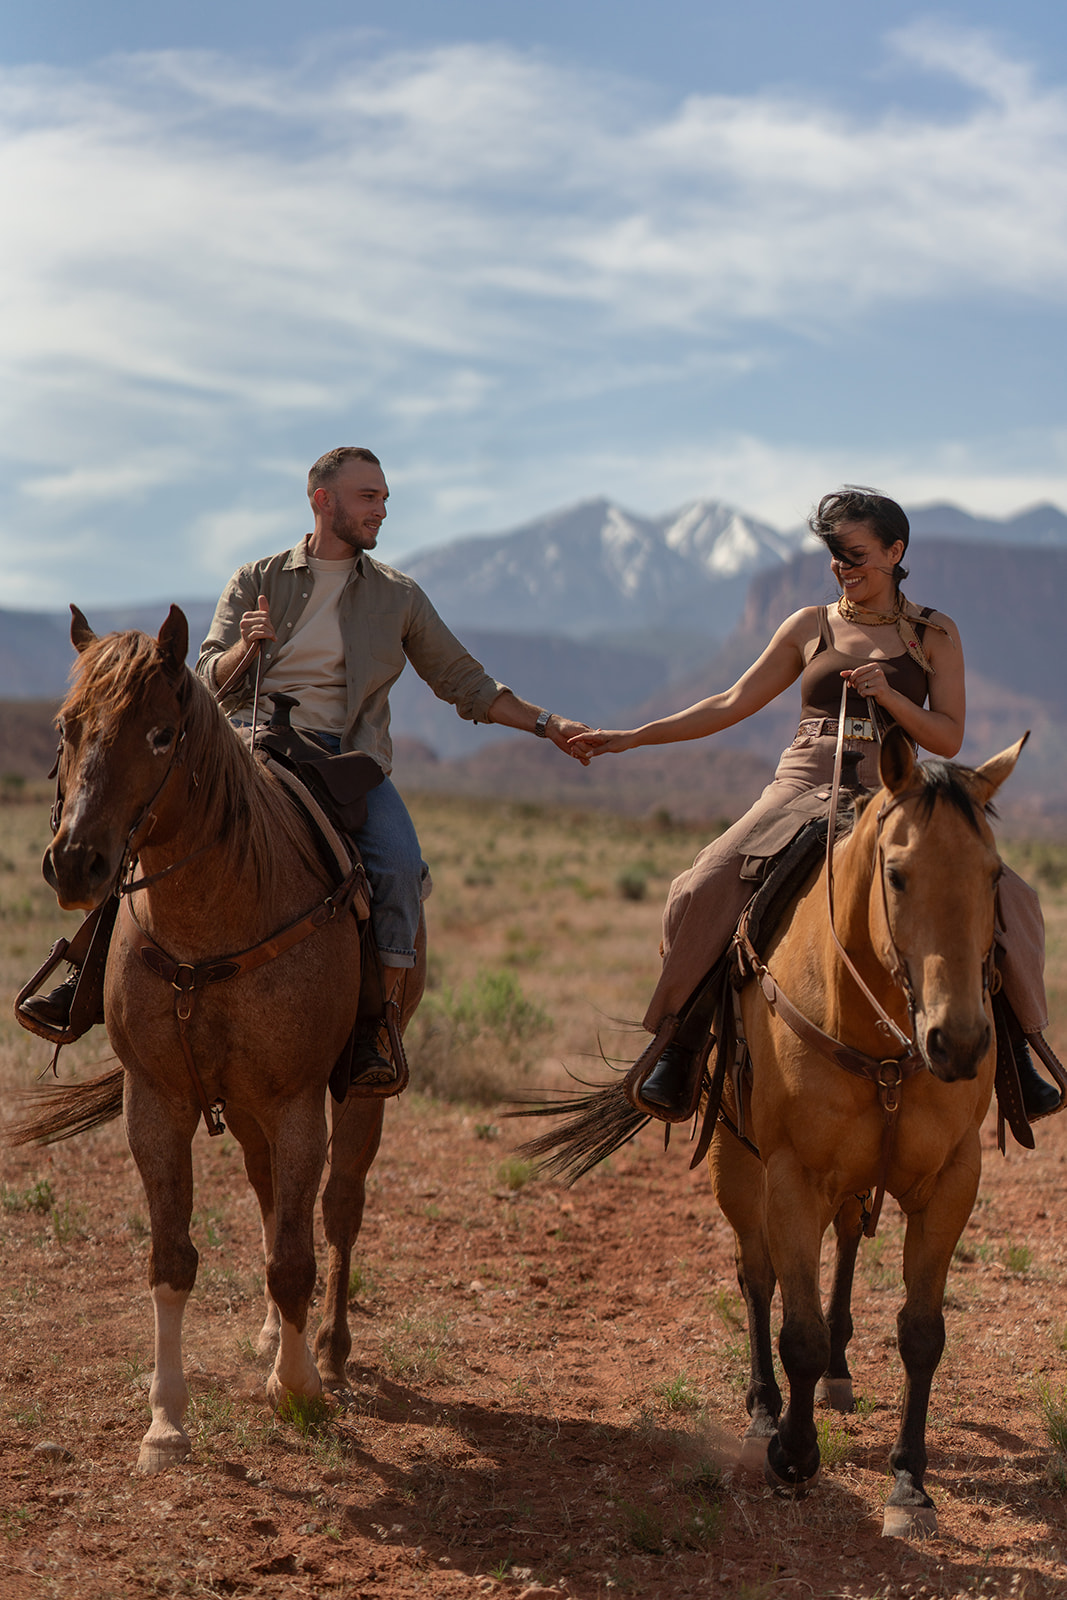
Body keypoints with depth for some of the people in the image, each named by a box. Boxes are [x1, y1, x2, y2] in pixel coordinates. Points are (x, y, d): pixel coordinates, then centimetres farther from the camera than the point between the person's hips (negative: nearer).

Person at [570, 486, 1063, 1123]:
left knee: (1006, 898, -22)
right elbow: (731, 705, 14)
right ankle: (678, 1053, -12)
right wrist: (633, 737, 8)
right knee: (705, 891, -25)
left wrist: (886, 694, -13)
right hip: (806, 788, 1)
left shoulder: (934, 634, 9)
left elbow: (949, 739, 4)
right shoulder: (811, 627, 13)